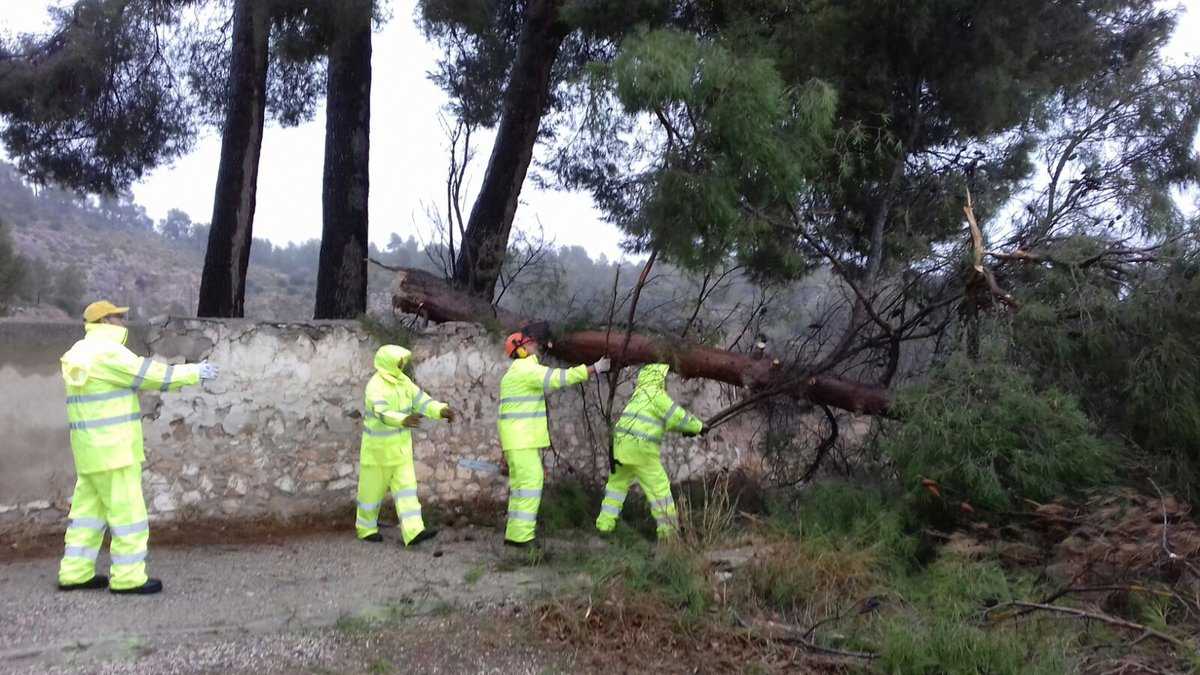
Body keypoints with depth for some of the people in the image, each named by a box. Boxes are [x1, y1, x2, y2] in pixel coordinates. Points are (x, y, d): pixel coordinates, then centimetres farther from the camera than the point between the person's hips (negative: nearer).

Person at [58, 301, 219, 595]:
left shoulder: (79, 353, 14)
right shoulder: (107, 352, -15)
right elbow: (151, 375, -12)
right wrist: (194, 372, -2)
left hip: (90, 447, 9)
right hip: (112, 446, -9)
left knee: (89, 506, 15)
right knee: (127, 510, -2)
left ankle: (75, 572, 20)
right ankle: (128, 576, 3)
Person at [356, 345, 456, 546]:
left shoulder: (402, 380, 0)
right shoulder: (375, 387, -25)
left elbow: (421, 400, -5)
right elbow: (383, 413, -42)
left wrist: (441, 410, -22)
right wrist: (404, 420, -61)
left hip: (400, 445, 7)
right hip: (379, 446, -6)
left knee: (406, 486, -3)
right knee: (373, 488, 10)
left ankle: (413, 532, -9)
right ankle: (366, 528, 31)